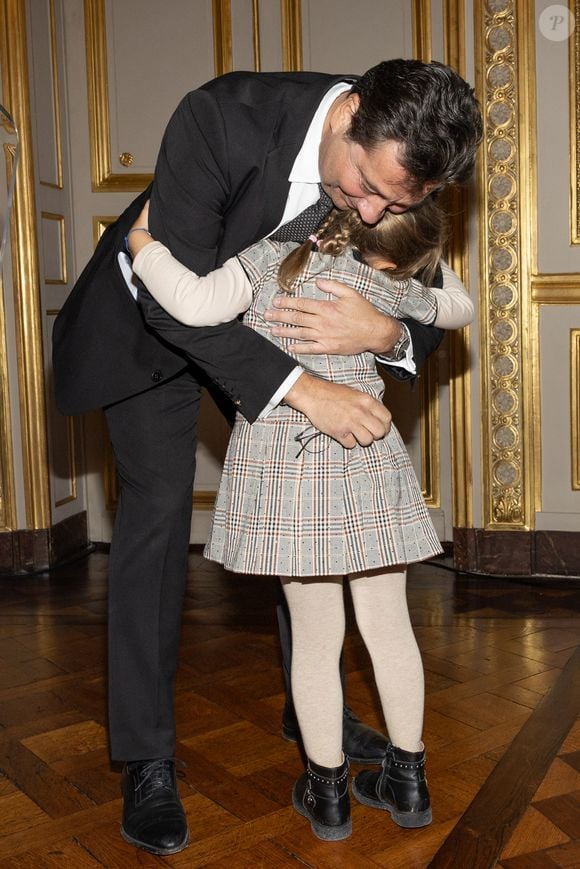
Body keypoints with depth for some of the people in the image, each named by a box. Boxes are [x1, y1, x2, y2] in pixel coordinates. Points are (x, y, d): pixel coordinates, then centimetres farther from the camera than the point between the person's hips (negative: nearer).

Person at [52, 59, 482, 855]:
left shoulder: (398, 169, -22)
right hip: (156, 317, -4)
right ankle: (147, 759, 2)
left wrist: (386, 333, -37)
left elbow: (429, 321, -12)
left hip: (273, 313, 4)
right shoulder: (223, 117, -36)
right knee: (158, 507, -10)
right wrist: (303, 389, -43)